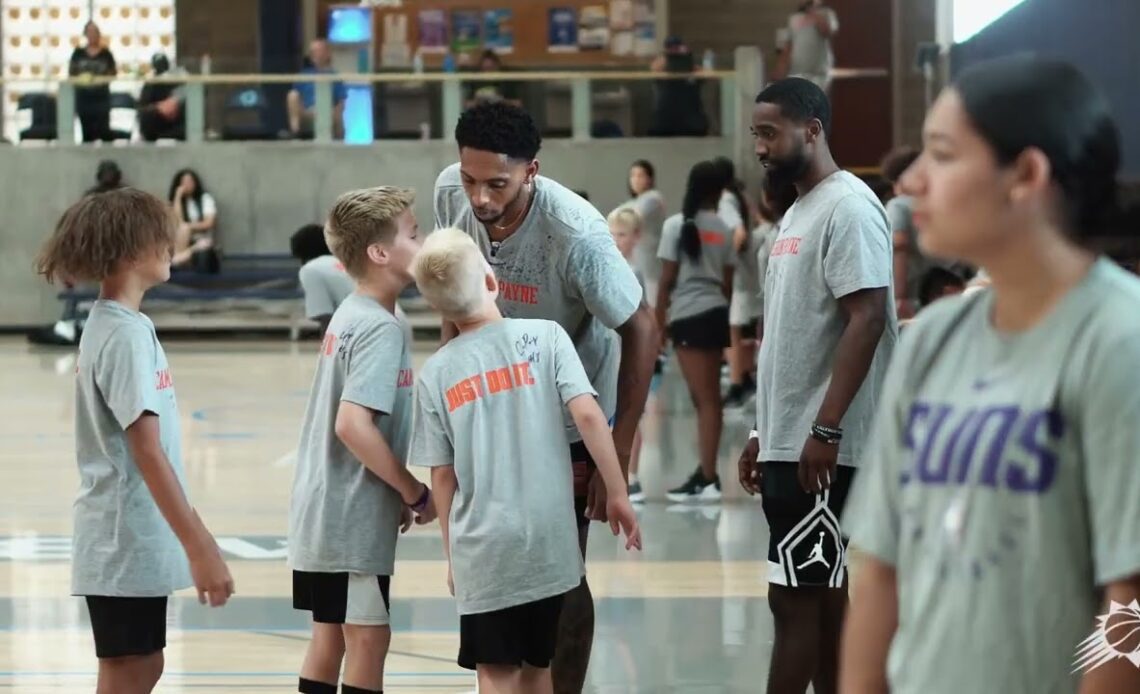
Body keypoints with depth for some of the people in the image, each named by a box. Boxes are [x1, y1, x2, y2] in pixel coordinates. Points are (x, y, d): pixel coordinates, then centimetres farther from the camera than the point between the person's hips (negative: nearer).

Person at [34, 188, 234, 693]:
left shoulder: (111, 324, 10)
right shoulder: (126, 334, -18)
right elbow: (147, 452, -23)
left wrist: (196, 536, 21)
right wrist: (199, 548, -24)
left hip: (132, 537, 9)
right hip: (126, 542, -9)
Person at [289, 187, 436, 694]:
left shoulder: (349, 315, 11)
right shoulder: (382, 328, -17)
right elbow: (354, 425, -26)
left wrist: (399, 493, 16)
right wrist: (416, 493, -16)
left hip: (320, 513, 9)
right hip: (354, 519, -9)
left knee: (330, 635, 14)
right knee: (368, 639, -2)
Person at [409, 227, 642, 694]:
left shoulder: (436, 373, 1)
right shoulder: (544, 336, -2)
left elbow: (443, 476, 4)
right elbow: (587, 414, -11)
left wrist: (452, 553, 14)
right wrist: (617, 493, -4)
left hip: (482, 549, -1)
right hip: (548, 542, 1)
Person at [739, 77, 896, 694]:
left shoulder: (848, 207, -12)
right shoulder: (796, 214, 17)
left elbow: (867, 319, -20)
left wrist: (823, 430, -23)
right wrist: (764, 432, 21)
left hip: (821, 450, -9)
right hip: (789, 444, 10)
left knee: (795, 597, -8)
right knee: (820, 596, 11)